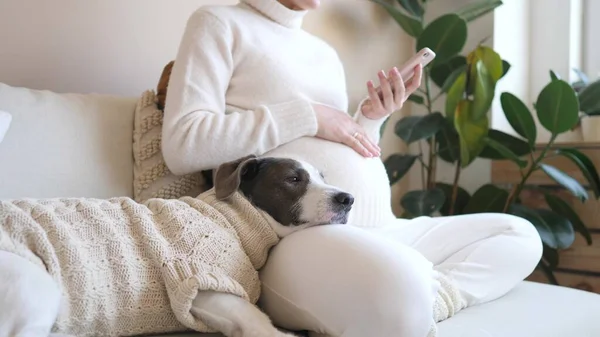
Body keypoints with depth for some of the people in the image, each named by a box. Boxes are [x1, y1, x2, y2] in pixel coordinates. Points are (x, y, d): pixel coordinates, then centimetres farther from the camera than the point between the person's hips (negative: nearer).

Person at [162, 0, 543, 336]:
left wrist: (371, 119, 7)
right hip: (291, 234, -9)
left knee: (521, 235, 3)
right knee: (398, 285, -40)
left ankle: (427, 298, -16)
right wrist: (306, 115, -8)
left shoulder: (326, 52, 25)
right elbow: (182, 146, -9)